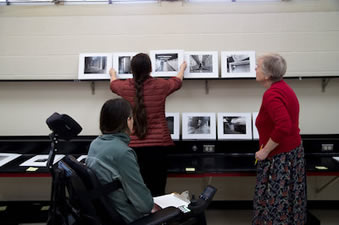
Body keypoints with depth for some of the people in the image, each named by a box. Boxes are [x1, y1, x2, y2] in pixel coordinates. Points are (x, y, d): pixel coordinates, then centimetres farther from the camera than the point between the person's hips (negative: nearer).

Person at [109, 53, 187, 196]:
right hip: (158, 143, -1)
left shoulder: (126, 87, 0)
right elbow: (178, 82, 21)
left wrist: (113, 74, 49)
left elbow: (113, 84, 26)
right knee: (157, 189, 4)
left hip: (133, 145, 2)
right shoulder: (160, 85, -2)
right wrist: (182, 68, 43)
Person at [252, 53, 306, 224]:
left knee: (275, 201, 3)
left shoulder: (272, 95, -22)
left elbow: (283, 126, -34)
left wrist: (266, 151, -22)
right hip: (293, 151, 10)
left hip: (280, 157, -10)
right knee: (288, 200, 20)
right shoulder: (282, 87, 7)